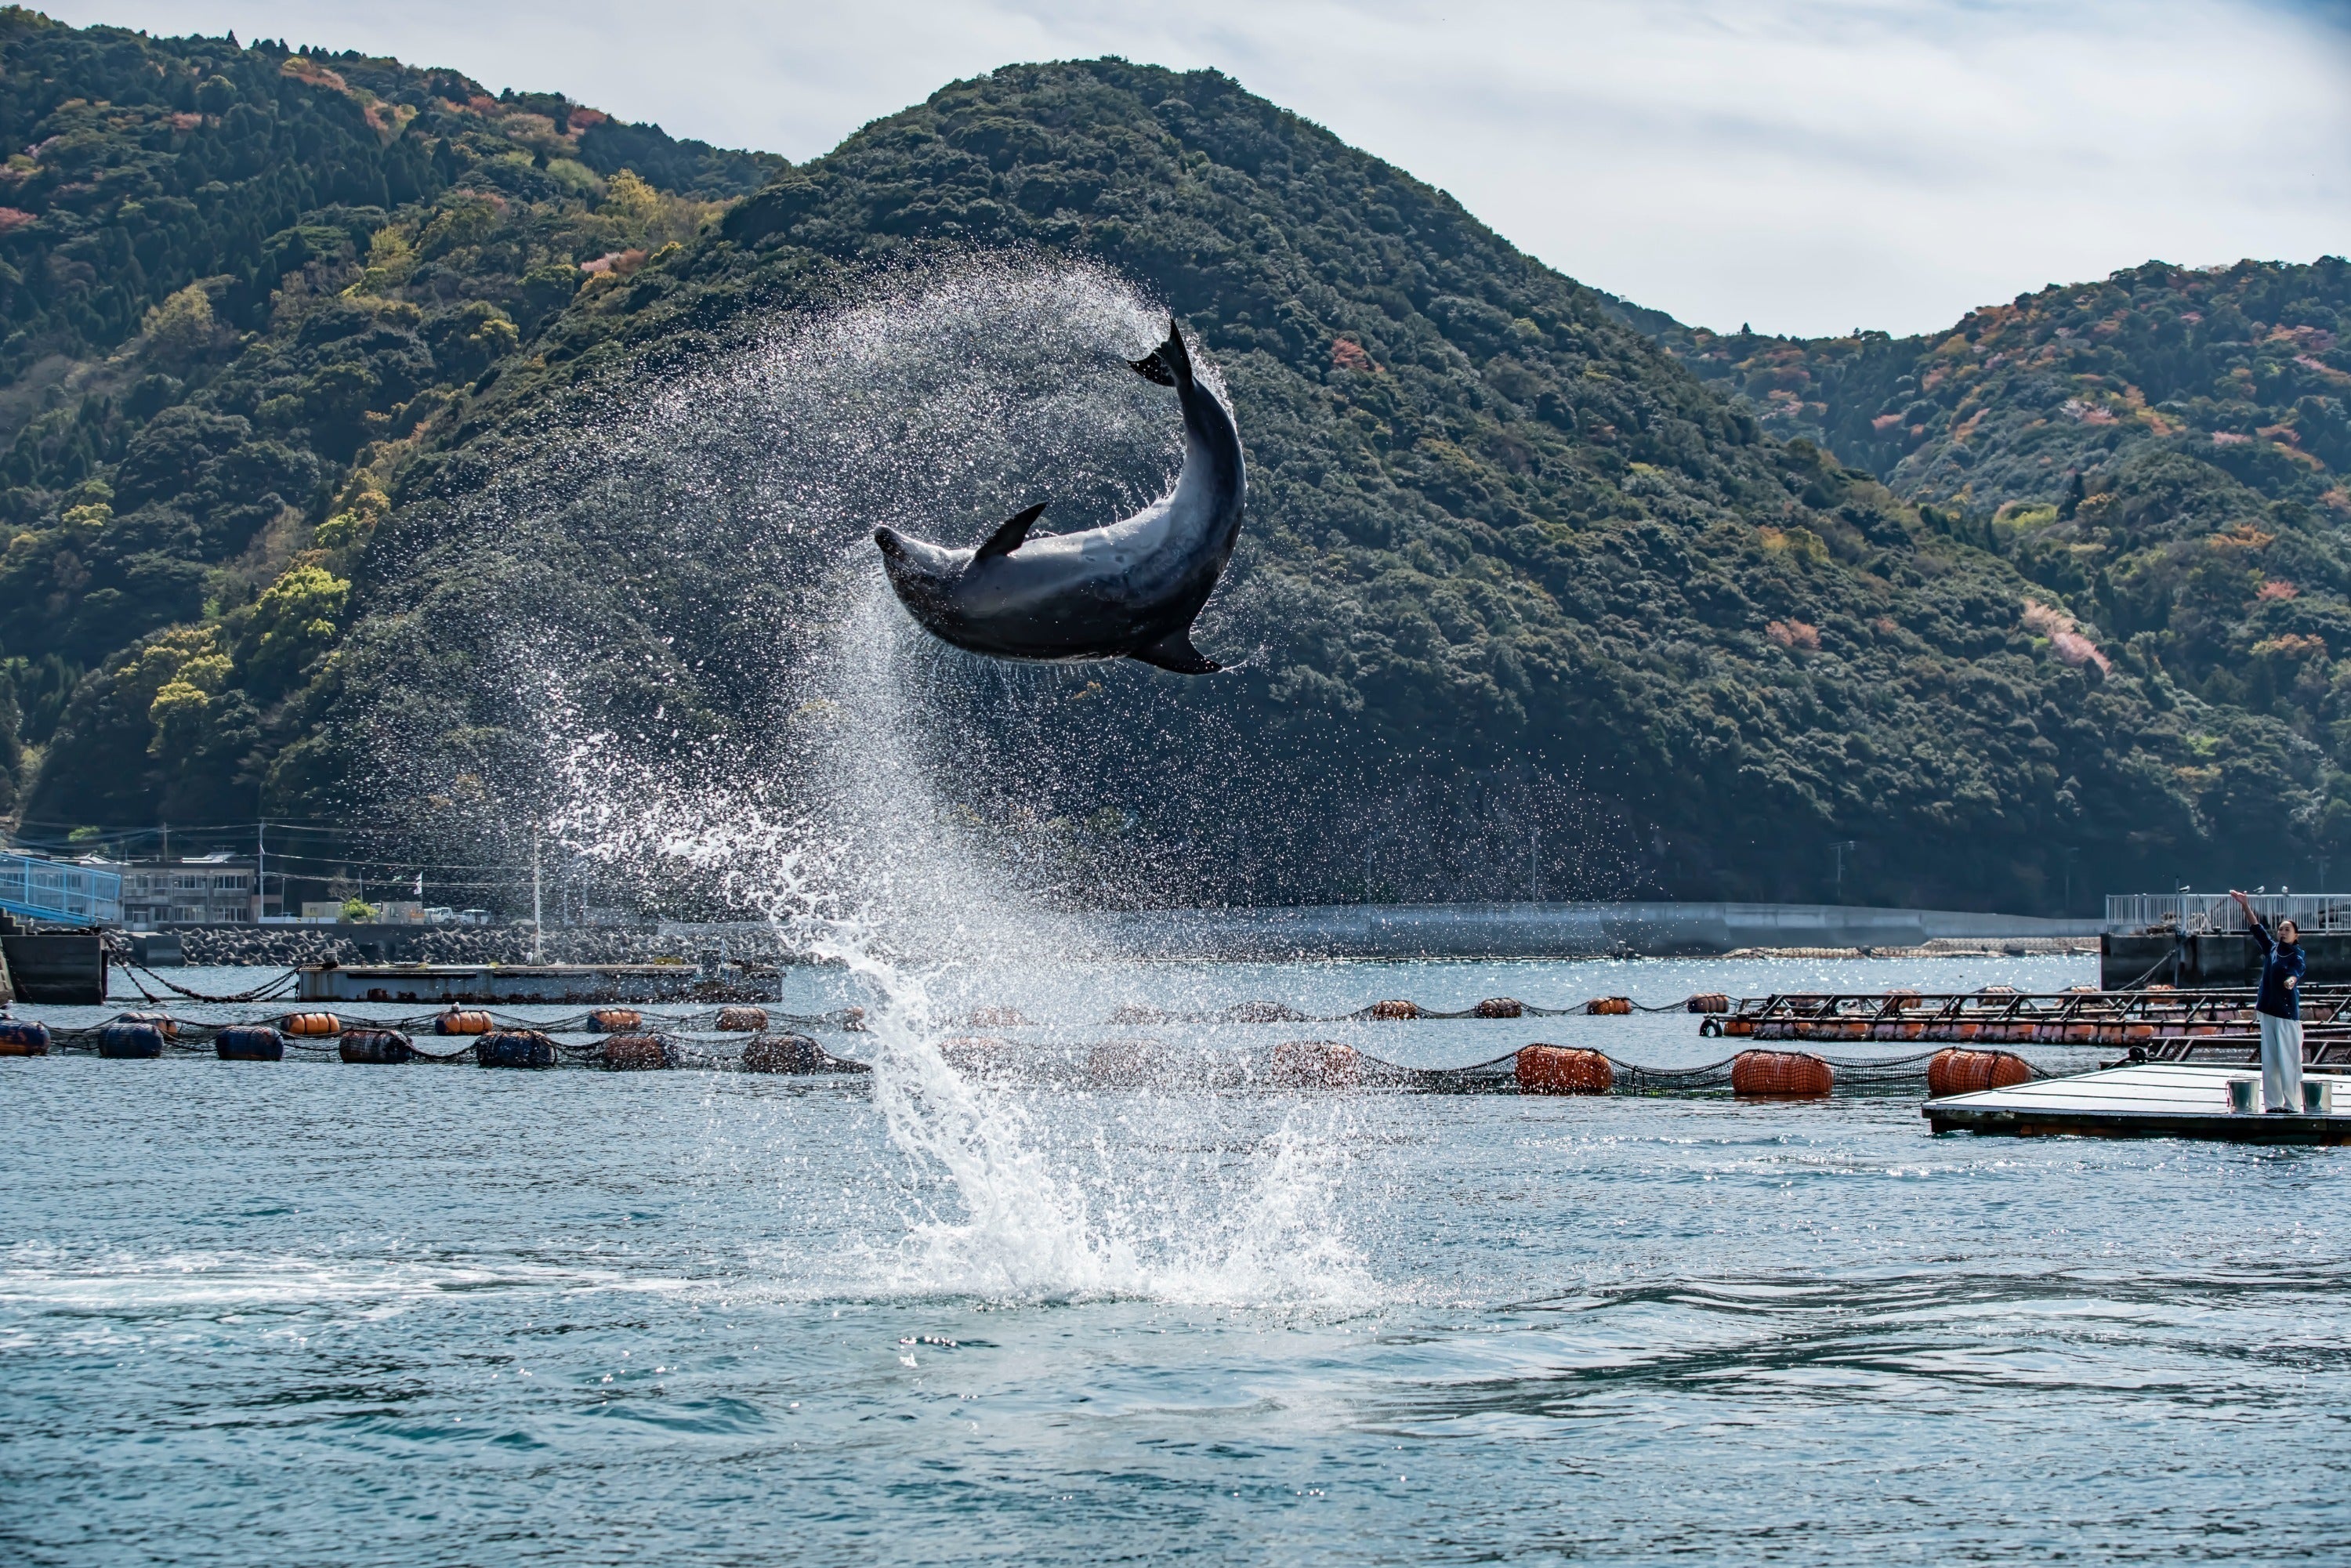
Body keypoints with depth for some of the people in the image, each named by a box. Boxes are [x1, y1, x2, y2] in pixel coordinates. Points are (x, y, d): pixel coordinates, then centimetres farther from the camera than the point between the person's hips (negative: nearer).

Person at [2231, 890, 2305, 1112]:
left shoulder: (2299, 955, -5)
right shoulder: (2271, 948, 11)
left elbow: (2297, 970, -25)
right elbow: (2256, 927, 15)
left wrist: (2292, 980, -48)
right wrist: (2244, 904, 8)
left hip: (2288, 1012, -6)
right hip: (2268, 1011, 6)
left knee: (2289, 1062, -8)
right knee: (2269, 1061, 6)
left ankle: (2292, 1106, -7)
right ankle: (2273, 1104, 10)